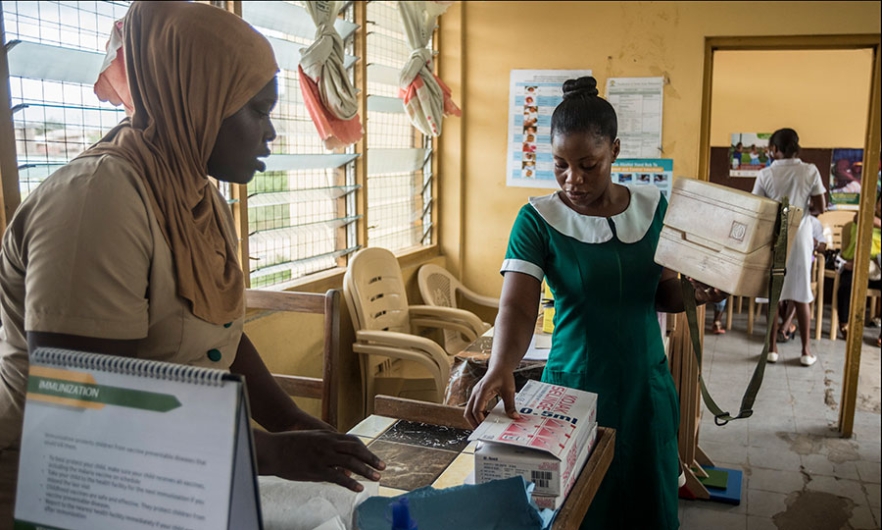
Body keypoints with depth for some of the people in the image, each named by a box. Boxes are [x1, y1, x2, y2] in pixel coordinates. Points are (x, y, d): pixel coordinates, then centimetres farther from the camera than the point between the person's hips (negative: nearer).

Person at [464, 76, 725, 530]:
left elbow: (663, 294, 7)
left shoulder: (653, 207, -1)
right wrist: (500, 368, -39)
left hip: (647, 385, 4)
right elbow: (516, 307, -21)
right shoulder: (538, 220, -12)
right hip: (575, 388, -3)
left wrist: (695, 293, -15)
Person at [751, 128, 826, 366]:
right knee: (801, 295, 9)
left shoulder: (766, 174, -7)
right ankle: (806, 350, 14)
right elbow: (820, 208, -3)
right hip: (800, 239, 1)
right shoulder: (810, 171, -5)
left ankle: (772, 347, 12)